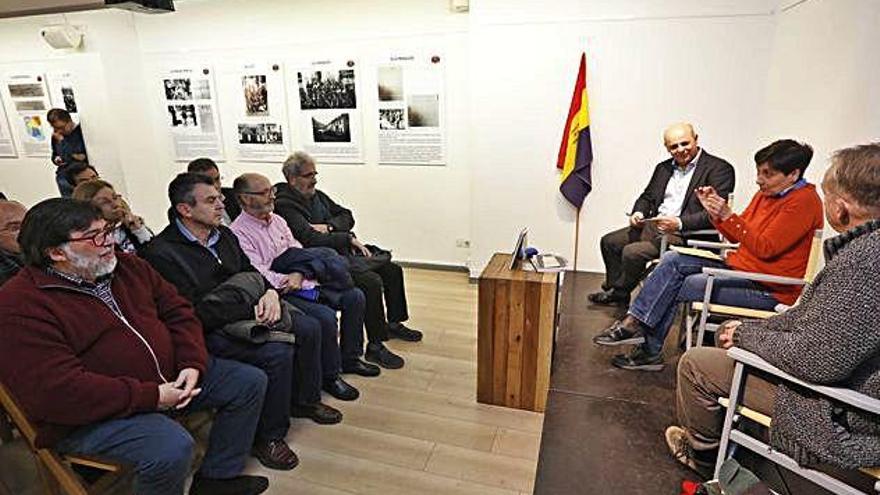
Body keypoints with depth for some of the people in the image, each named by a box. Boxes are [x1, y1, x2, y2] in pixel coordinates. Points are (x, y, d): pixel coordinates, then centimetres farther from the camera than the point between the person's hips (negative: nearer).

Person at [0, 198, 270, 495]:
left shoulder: (129, 266, 6)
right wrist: (151, 397, -24)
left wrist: (192, 364, -9)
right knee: (171, 448, -34)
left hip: (170, 378, 8)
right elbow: (55, 391, -25)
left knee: (250, 381, 3)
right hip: (94, 414, -7)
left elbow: (178, 312, 8)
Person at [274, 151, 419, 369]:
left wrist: (328, 227, -7)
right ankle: (375, 347, -16)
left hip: (343, 253, 10)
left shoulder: (317, 195, 15)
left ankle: (394, 324, 25)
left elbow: (347, 217, 15)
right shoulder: (285, 205, -12)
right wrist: (348, 239, -18)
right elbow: (310, 240, -23)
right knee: (372, 282, -28)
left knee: (392, 269, 8)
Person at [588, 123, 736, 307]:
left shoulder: (719, 168, -6)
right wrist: (638, 213, -1)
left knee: (632, 252, -24)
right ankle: (615, 290, 14)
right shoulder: (663, 168, 17)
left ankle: (618, 294, 4)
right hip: (652, 226, 8)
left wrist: (679, 223, -28)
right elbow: (647, 197, 23)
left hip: (683, 234, -8)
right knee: (609, 241, 1)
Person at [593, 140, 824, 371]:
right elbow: (736, 237, 15)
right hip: (740, 267, 9)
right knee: (672, 260, -8)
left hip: (770, 290, -9)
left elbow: (765, 248, -22)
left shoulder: (804, 201, -13)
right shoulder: (767, 193, 13)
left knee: (677, 287, -20)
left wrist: (728, 216, -27)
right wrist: (715, 211, -1)